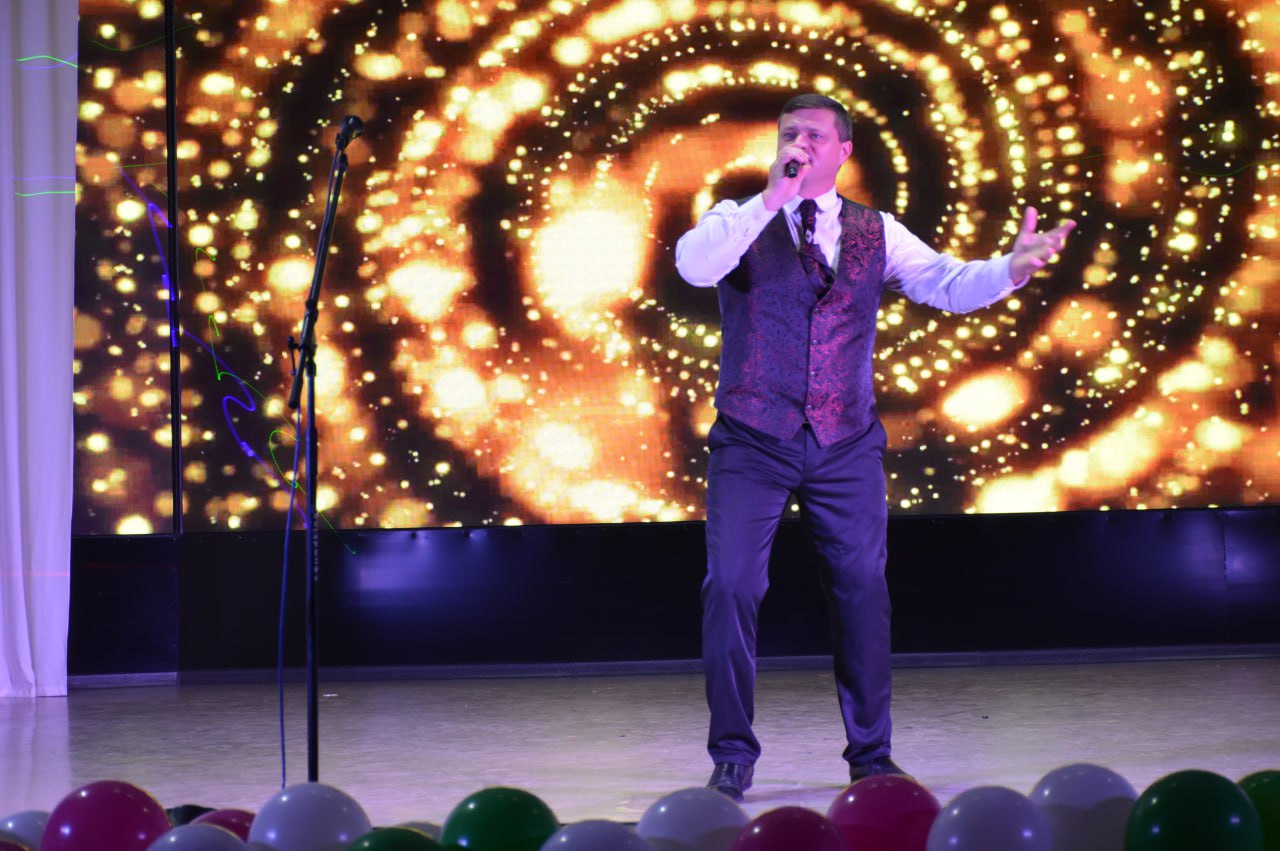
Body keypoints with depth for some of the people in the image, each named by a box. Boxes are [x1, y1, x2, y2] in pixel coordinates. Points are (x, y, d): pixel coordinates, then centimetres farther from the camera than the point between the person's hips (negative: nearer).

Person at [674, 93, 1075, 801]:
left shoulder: (875, 232, 8)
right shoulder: (741, 220, 1)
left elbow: (947, 284, -3)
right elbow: (694, 266, -20)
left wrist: (1012, 267, -23)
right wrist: (772, 199, -25)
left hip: (846, 448, 2)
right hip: (752, 444, -2)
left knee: (862, 589, 4)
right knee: (731, 587, -8)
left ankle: (871, 755, 18)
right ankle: (732, 756, 6)